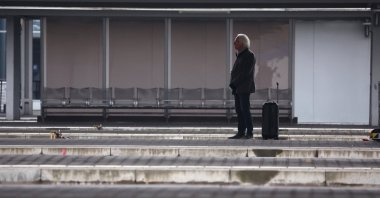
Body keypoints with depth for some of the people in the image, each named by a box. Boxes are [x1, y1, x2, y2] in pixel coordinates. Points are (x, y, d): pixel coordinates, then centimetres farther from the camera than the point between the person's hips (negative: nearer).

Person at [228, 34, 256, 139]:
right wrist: (233, 84, 4)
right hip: (238, 88, 9)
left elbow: (245, 72, -17)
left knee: (245, 110, -9)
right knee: (239, 110, 6)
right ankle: (241, 133, 6)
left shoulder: (249, 55, -9)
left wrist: (234, 83, -15)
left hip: (244, 88, -9)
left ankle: (249, 133, -7)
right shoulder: (240, 55, 18)